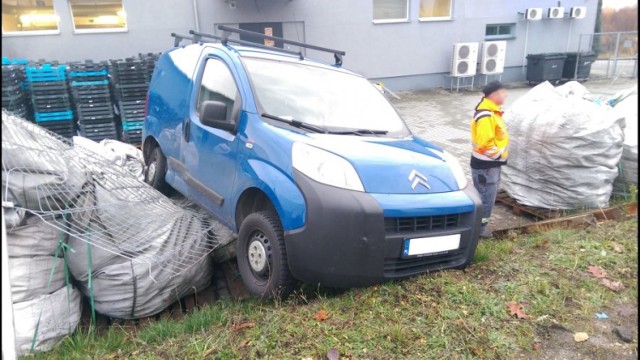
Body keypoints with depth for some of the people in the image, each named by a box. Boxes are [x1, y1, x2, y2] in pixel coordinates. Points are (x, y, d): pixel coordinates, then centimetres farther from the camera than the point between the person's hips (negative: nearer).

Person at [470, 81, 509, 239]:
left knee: (490, 195, 18)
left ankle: (481, 224, 31)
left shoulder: (492, 111, 10)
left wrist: (501, 154, 14)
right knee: (486, 197, -1)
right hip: (485, 164, -10)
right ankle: (479, 227, 12)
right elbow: (485, 143, -29)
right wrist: (500, 155, -16)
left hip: (492, 162, 10)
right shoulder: (486, 116, -24)